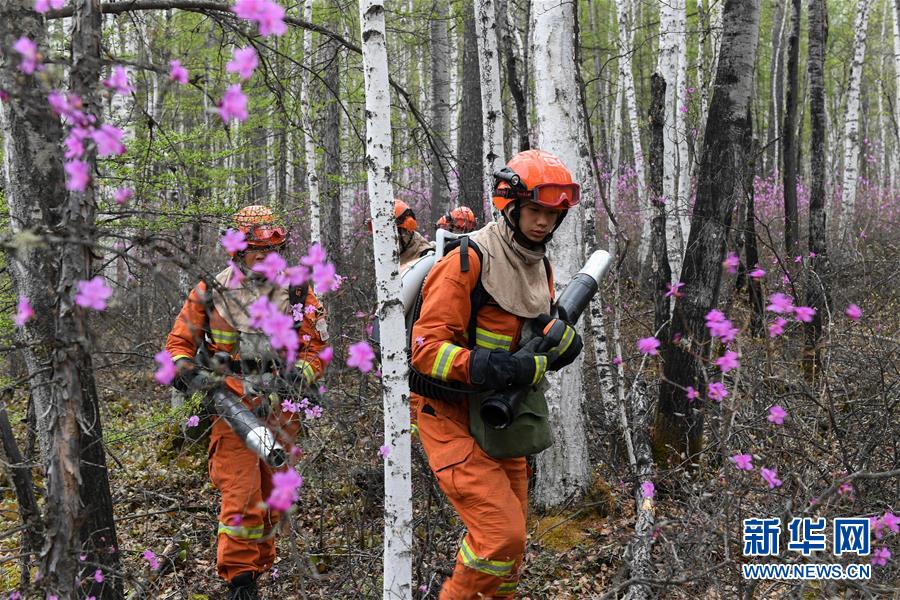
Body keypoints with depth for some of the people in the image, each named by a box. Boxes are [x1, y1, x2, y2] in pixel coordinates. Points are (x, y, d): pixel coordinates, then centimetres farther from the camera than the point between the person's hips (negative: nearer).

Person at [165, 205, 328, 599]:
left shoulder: (297, 293, 3)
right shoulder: (210, 292, -1)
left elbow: (316, 346, 5)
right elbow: (180, 341, 6)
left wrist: (302, 370, -15)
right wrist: (183, 365, -15)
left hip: (281, 412, 3)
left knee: (274, 495, 14)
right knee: (241, 495, -10)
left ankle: (260, 565, 33)